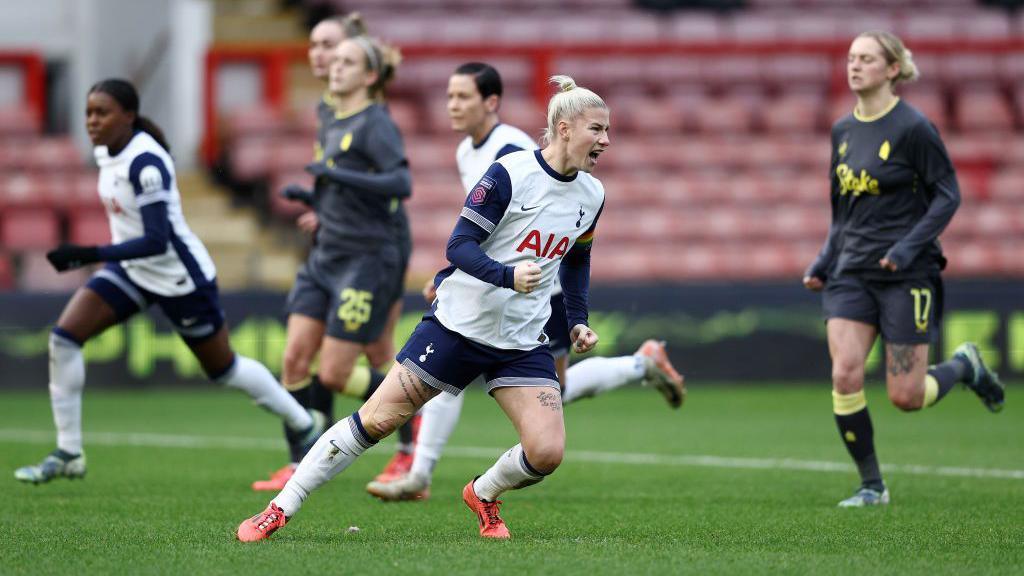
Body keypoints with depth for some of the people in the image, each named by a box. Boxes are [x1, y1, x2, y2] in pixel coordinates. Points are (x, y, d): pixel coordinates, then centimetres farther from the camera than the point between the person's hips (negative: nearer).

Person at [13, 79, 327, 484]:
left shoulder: (145, 163, -27)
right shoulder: (106, 153, -1)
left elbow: (156, 241, -32)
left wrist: (91, 255, -39)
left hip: (179, 276, -8)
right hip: (131, 271, 8)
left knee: (222, 369, 9)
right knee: (63, 336, -10)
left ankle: (303, 424, 33)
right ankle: (68, 453, -4)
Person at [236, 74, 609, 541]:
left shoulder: (592, 195, 4)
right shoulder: (509, 174, -15)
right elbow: (460, 244, -17)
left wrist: (578, 321, 12)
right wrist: (507, 275, -32)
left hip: (523, 342, 5)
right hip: (459, 323, -5)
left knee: (546, 453, -11)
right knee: (377, 419, -6)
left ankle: (484, 494, 22)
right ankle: (280, 509, 4)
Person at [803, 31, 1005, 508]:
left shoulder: (913, 128, -10)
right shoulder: (843, 131, 9)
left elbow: (947, 195, -9)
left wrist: (909, 245, -20)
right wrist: (824, 262, 9)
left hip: (906, 272, -5)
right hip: (852, 272, 5)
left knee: (906, 395, -4)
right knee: (845, 376, -12)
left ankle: (965, 365, 28)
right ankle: (871, 486, 0)